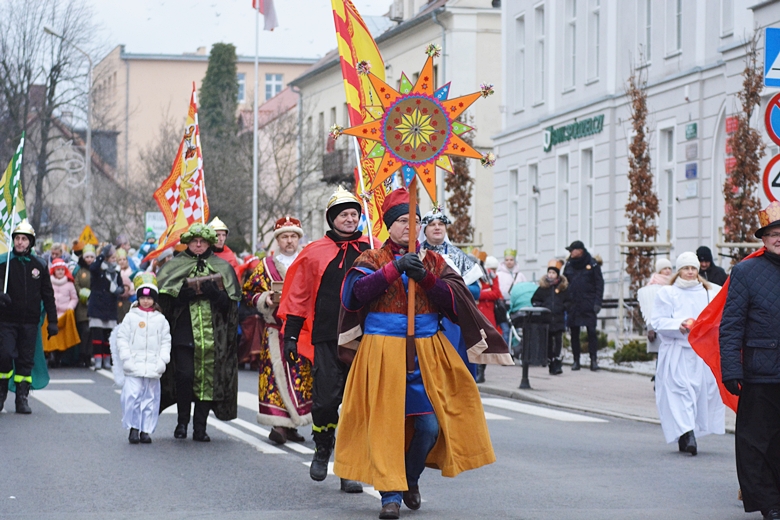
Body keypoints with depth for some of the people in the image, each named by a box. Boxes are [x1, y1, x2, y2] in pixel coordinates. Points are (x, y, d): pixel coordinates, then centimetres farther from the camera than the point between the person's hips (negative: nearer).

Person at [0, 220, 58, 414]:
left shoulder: (39, 266, 8)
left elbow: (48, 295, 12)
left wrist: (52, 321, 8)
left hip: (30, 322, 2)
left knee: (26, 361, 3)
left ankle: (22, 398, 8)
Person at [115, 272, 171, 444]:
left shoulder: (160, 320, 7)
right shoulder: (130, 317, 2)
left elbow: (166, 342, 9)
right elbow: (122, 338, 2)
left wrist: (163, 360, -3)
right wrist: (126, 358, -8)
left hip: (153, 368, 2)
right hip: (133, 366, -2)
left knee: (150, 398, 5)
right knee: (132, 397, -11)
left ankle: (146, 430, 13)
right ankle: (133, 428, 1)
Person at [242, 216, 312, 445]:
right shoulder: (265, 266, 10)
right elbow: (249, 293, 8)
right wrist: (266, 299, -11)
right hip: (276, 329, -2)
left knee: (301, 375, -1)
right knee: (277, 374, -11)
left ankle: (290, 425, 5)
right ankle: (279, 424, -13)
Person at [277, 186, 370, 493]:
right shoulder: (315, 253, 5)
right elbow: (298, 297, 9)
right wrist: (291, 335, 4)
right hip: (327, 340, -1)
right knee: (326, 399, -6)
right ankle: (322, 449, 22)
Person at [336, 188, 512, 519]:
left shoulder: (433, 261, 13)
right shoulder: (373, 260, 6)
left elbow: (454, 299, -1)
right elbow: (358, 290, -15)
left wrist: (426, 278, -15)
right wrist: (395, 268, -21)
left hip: (426, 351, 3)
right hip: (383, 351, -3)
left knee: (430, 424, -2)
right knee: (385, 421, -9)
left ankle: (410, 479, 22)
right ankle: (391, 493, -4)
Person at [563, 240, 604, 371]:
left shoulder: (592, 264, -1)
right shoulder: (569, 265, 10)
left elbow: (599, 283, -1)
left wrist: (597, 302, -9)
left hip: (588, 305, -4)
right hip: (573, 305, 4)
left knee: (591, 331, -7)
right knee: (574, 332, 4)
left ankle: (594, 359, -5)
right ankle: (576, 360, 10)